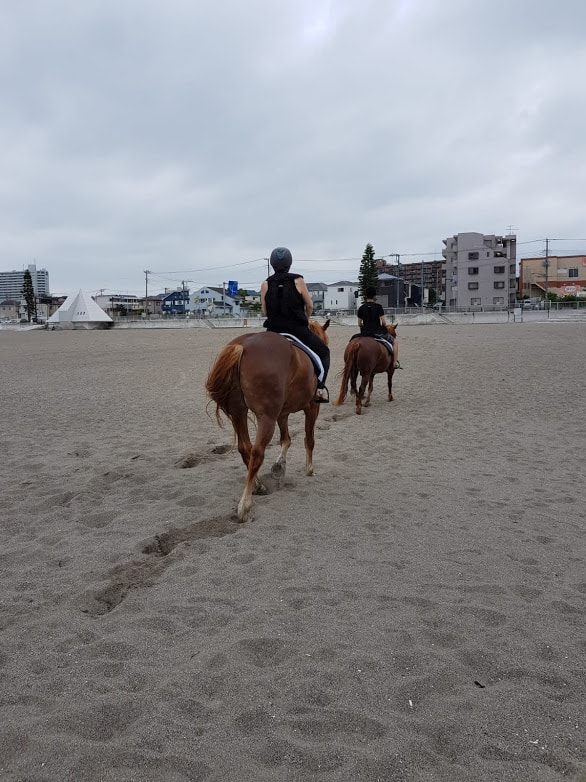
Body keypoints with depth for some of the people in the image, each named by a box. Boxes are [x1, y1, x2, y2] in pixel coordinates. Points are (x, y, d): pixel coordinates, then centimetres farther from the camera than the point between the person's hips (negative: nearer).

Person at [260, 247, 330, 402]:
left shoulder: (265, 284, 1)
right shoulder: (298, 281, -4)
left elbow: (265, 312, 3)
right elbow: (309, 306, 2)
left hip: (273, 331, 2)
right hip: (298, 330, -2)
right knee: (323, 351, 18)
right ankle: (320, 386, 0)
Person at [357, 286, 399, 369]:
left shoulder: (361, 308, 2)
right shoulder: (378, 306, -8)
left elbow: (359, 324, 6)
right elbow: (384, 323, -10)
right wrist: (386, 325, 12)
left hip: (365, 333, 4)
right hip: (377, 332, -3)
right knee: (394, 341, 17)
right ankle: (395, 362, 11)